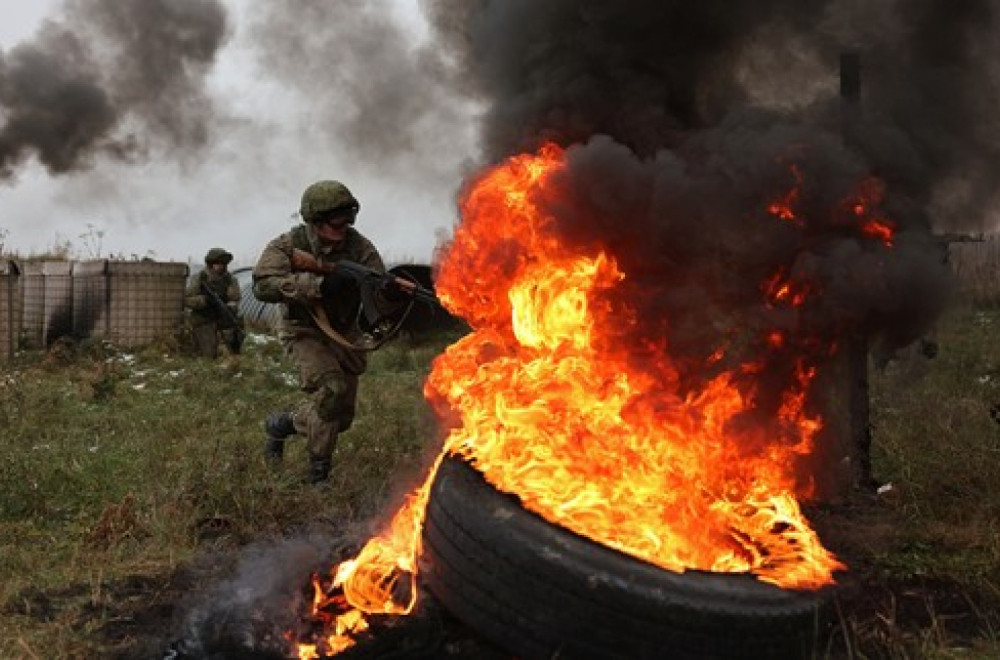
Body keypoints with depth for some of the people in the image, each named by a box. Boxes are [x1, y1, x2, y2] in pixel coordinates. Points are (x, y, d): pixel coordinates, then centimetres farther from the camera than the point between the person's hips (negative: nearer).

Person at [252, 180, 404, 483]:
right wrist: (319, 284, -44)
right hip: (304, 332, -4)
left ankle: (282, 423, 34)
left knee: (341, 416, 8)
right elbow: (263, 285, -34)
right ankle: (318, 469, -7)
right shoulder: (289, 245, -19)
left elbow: (378, 301, -20)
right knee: (331, 388, -27)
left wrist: (391, 292, -46)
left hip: (344, 333, 4)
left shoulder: (359, 247, -15)